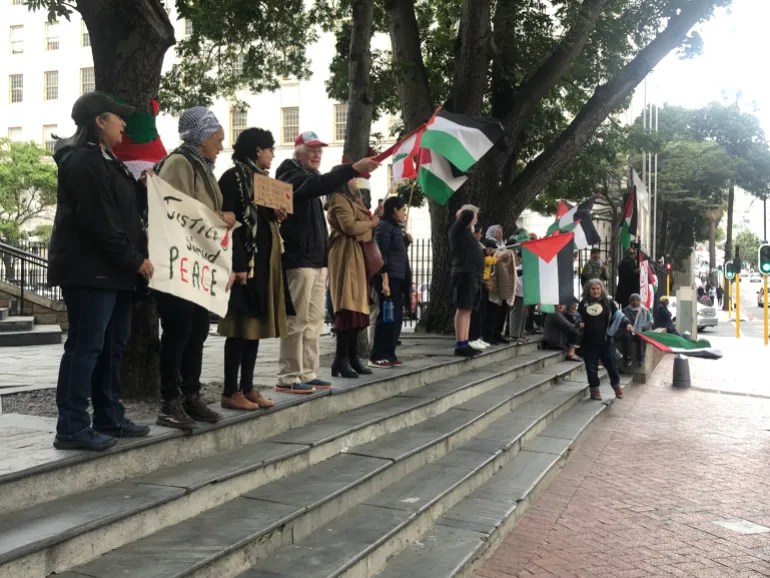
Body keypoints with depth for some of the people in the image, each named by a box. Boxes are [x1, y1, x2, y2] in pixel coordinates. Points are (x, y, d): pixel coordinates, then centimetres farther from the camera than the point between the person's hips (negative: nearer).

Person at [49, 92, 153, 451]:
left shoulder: (106, 161, 21)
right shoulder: (84, 161, -12)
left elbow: (124, 211, 25)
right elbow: (100, 222, -19)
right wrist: (134, 259, -15)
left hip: (111, 271, 10)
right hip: (90, 270, -10)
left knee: (113, 346, 12)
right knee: (85, 346, -8)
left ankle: (109, 419, 20)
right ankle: (72, 428, -3)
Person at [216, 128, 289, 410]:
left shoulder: (262, 178, 18)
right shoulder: (233, 177, -8)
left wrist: (275, 215, 2)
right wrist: (238, 264, -22)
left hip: (264, 259, 9)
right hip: (245, 261, -9)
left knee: (256, 324, 9)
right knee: (241, 325, -7)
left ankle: (247, 387, 15)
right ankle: (230, 391, -2)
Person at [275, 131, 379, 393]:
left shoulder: (309, 178, 24)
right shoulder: (291, 174, -6)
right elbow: (321, 184, -27)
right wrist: (353, 168, -35)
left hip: (315, 259, 10)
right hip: (298, 260, -10)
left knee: (313, 321, 9)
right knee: (297, 321, -9)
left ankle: (307, 374, 13)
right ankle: (288, 378, -6)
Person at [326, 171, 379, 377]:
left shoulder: (351, 200, 25)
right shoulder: (339, 200, -6)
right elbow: (349, 227, -18)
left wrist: (372, 219, 7)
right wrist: (371, 223, -5)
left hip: (356, 255, 10)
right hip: (346, 255, -10)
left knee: (356, 306, 7)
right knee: (348, 307, -14)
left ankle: (352, 358, 10)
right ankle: (340, 360, -15)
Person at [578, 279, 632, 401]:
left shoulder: (608, 302, 1)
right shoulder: (583, 304, 6)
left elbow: (617, 315, 0)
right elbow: (578, 317, 16)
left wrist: (626, 323, -15)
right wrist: (579, 323, -6)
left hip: (606, 340, -1)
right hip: (589, 341, 1)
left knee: (610, 363, 5)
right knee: (591, 367, 6)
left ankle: (616, 385, 28)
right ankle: (594, 389, 20)